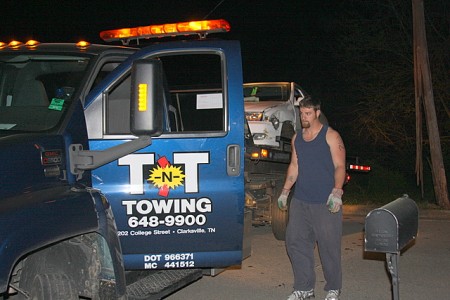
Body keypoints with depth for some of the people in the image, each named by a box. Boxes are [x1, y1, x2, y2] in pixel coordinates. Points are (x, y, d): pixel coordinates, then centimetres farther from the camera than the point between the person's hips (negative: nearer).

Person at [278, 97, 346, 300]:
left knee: (329, 246, -1)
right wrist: (285, 191, 16)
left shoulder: (331, 136, -3)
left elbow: (339, 167, -7)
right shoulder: (296, 138, 14)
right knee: (295, 242, 4)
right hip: (300, 201, 6)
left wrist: (336, 192, -18)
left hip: (326, 203, -6)